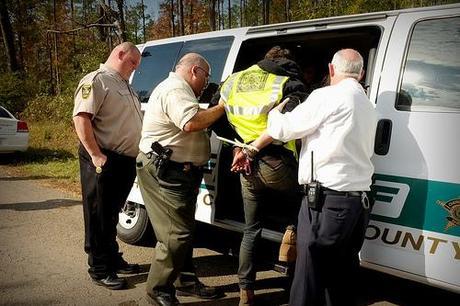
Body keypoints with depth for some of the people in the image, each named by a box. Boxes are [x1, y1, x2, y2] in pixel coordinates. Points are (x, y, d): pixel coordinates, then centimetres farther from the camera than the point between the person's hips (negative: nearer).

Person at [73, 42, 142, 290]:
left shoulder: (124, 85, 20)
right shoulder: (95, 81, -9)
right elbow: (81, 118, -20)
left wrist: (137, 153, 22)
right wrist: (96, 155, -24)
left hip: (126, 161, 9)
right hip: (104, 161, -9)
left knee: (112, 214, 19)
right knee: (99, 216, 2)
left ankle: (113, 259, 31)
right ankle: (99, 269, 11)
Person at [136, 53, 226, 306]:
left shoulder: (178, 90, 22)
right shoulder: (175, 90, -16)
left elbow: (195, 122, 21)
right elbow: (191, 122, -32)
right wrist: (223, 106, -20)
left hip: (177, 172, 12)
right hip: (163, 172, -12)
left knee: (184, 230, 18)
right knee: (176, 234, -8)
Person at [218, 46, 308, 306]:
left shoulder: (232, 82, 13)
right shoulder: (290, 84, -1)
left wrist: (239, 148, 8)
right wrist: (252, 149, -16)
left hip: (248, 167, 4)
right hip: (276, 163, -4)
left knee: (251, 230, 16)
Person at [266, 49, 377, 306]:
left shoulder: (328, 96, -6)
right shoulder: (368, 106, 20)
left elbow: (282, 129, -4)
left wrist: (274, 112, 19)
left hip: (328, 200, -9)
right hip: (360, 202, 9)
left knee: (310, 277, -4)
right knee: (344, 274, 16)